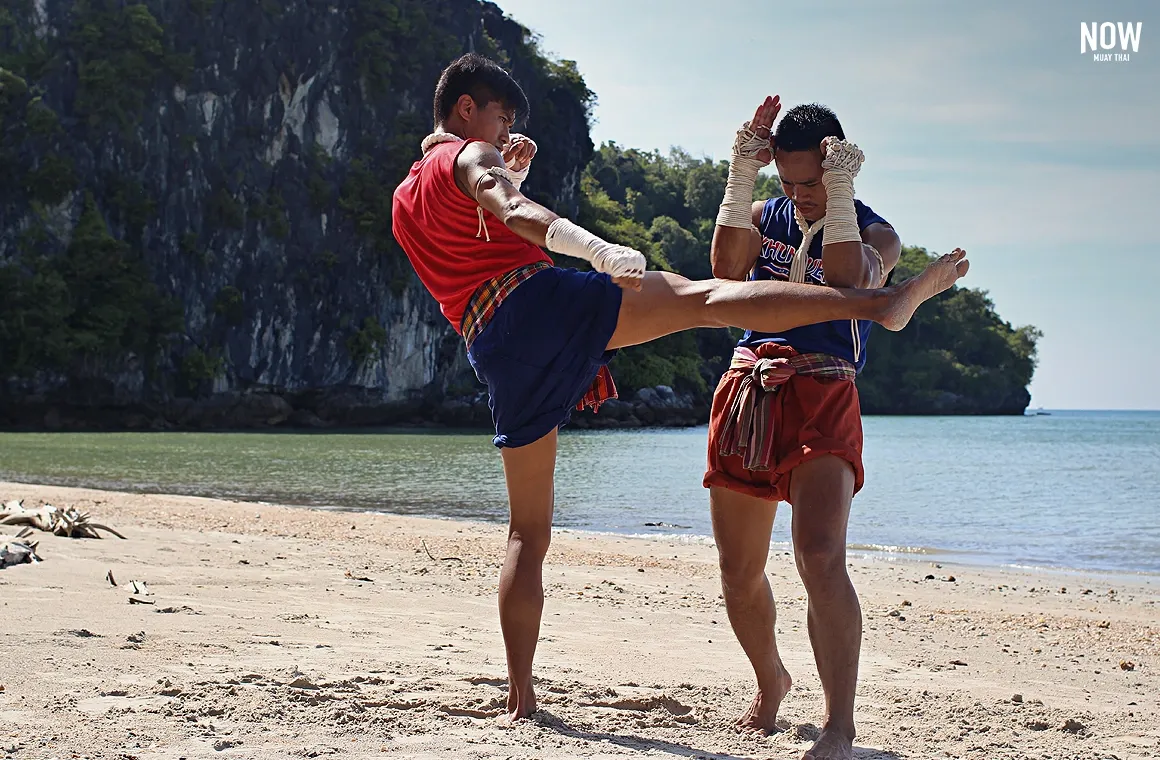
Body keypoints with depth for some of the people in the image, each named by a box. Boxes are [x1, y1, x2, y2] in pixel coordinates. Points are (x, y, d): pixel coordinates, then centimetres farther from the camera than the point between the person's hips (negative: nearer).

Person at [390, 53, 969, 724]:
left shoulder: (404, 201, 31)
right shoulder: (470, 155, 8)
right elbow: (514, 215, -14)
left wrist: (505, 179, 37)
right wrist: (602, 251, -26)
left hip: (494, 352, 7)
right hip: (537, 299, -6)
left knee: (529, 530, 11)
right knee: (702, 297, -15)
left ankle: (521, 697, 9)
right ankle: (883, 301, -29)